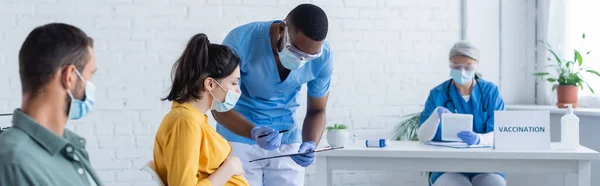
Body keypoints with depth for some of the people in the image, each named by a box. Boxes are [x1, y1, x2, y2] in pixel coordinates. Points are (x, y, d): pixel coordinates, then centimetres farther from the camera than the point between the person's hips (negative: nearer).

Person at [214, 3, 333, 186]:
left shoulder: (323, 56, -15)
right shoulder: (241, 41, -24)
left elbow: (317, 110, -3)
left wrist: (310, 144, -23)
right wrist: (254, 132, -38)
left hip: (287, 143, 2)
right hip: (239, 140, -2)